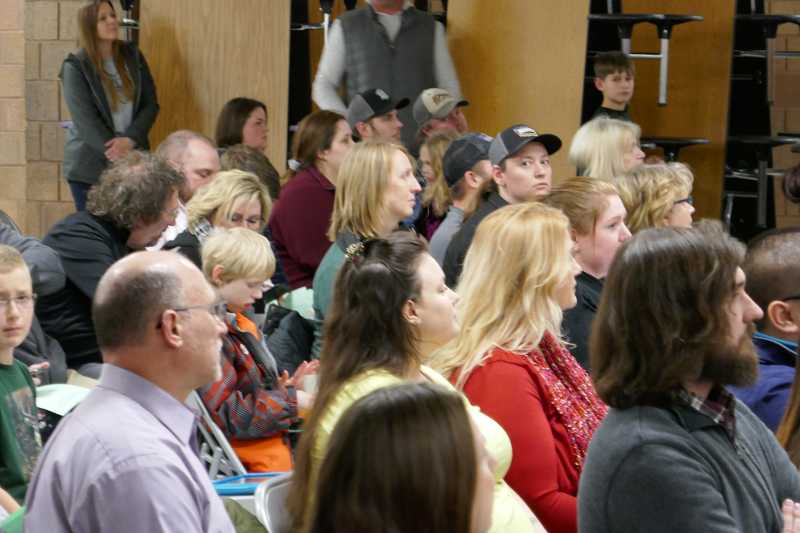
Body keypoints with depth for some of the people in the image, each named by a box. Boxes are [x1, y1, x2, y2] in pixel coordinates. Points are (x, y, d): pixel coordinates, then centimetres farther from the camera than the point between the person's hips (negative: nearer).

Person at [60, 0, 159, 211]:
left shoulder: (132, 56, 7)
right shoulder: (75, 67, -6)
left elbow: (150, 104, 3)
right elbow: (86, 120, -13)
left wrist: (129, 140, -13)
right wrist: (116, 153, -20)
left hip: (133, 160, 3)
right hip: (91, 167, -3)